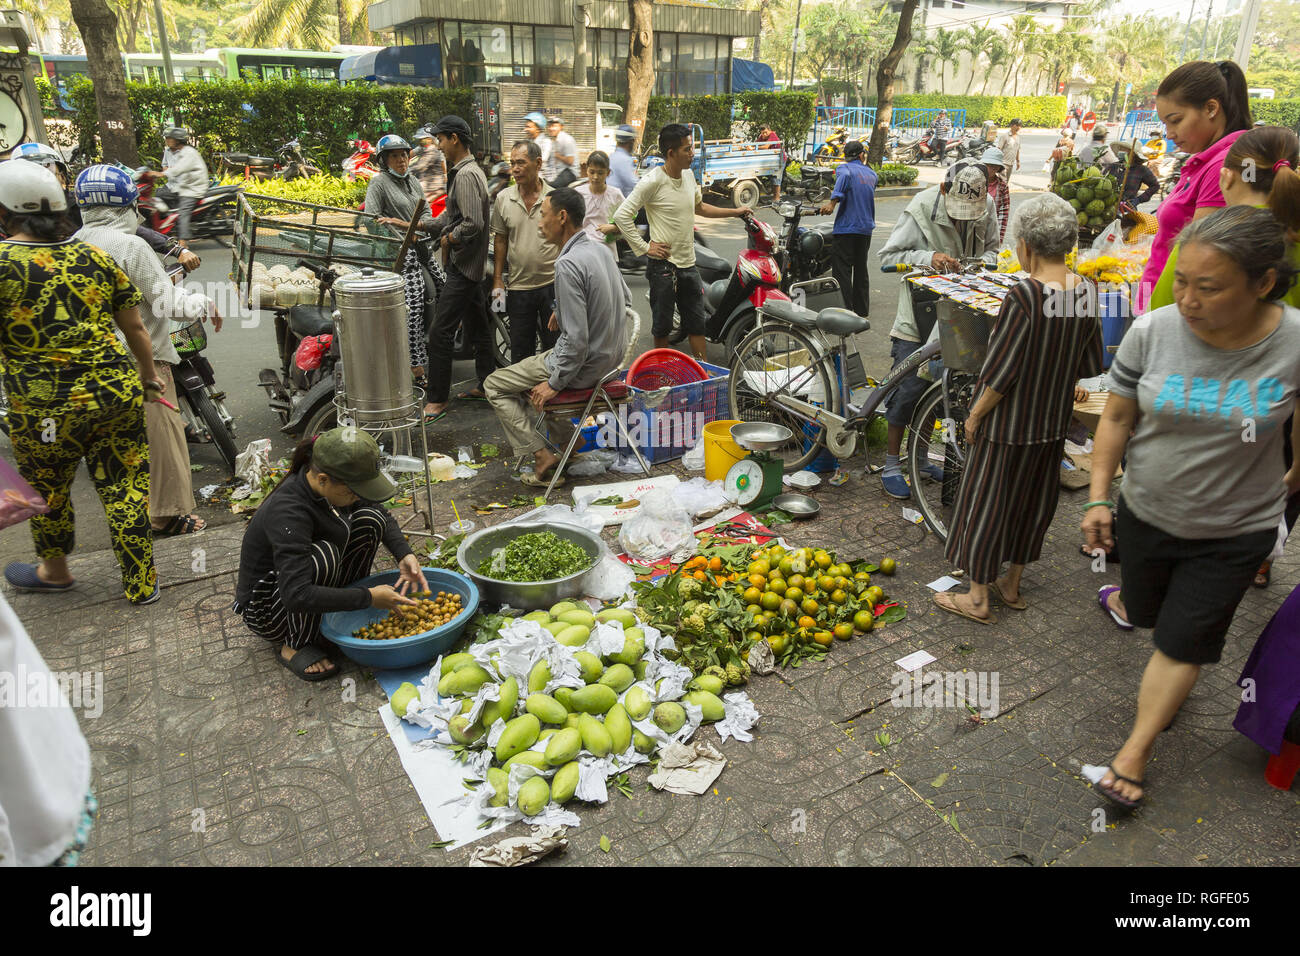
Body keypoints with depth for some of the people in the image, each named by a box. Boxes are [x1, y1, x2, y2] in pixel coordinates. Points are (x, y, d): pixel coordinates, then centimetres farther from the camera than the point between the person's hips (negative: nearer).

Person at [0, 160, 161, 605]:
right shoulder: (96, 257, 4)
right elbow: (135, 327, 9)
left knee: (45, 490, 21)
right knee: (126, 489, 11)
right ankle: (141, 585, 20)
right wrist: (148, 374, 23)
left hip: (42, 408, -3)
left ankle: (53, 571, 43)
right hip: (118, 394, 3)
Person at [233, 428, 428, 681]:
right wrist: (368, 597, -36)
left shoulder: (333, 484, -14)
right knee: (322, 555, -36)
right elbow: (296, 595, -41)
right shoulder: (287, 511, -36)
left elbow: (383, 515, 4)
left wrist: (404, 555, -13)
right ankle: (296, 646, -14)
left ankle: (344, 615, 2)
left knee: (370, 519, -9)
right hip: (264, 608, -7)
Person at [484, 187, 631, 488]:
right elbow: (626, 299, 19)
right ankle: (570, 438, 24)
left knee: (495, 385, 6)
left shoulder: (568, 264, -25)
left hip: (584, 364, -9)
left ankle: (542, 456, -1)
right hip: (610, 355, 9)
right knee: (526, 369, 31)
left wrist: (554, 384, -16)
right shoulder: (598, 249, 4)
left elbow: (576, 339, -28)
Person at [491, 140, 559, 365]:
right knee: (520, 352, 8)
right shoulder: (503, 198, 4)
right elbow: (501, 241, 9)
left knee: (554, 347, 7)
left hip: (553, 285, -2)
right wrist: (498, 281, 4)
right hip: (519, 287, 2)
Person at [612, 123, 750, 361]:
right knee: (662, 326, 5)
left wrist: (735, 212, 23)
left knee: (697, 323, 12)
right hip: (663, 265, -7)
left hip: (689, 264, 7)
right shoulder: (653, 181, -15)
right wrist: (644, 247, -17)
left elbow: (699, 207, 26)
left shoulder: (689, 175, 8)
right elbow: (622, 215, -17)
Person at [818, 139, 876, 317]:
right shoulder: (871, 173, 15)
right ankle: (862, 310, 23)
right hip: (866, 228, 6)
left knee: (842, 271, -4)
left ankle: (845, 312, -8)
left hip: (846, 228, -6)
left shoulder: (844, 167, -3)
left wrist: (833, 201, -33)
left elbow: (844, 176, -26)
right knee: (861, 269, 16)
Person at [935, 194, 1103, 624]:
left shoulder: (1024, 297, -25)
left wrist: (974, 415, -9)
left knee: (988, 502, 7)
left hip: (1008, 424, -7)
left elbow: (1000, 372, -22)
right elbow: (1091, 366, 5)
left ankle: (978, 597, 19)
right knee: (1034, 499, 19)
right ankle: (1012, 585, 36)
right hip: (1054, 423, 7)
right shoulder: (1087, 293, -3)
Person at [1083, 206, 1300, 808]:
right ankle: (1122, 597, 59)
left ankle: (1134, 751, 24)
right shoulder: (1151, 332, -18)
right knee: (1146, 613, 22)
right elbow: (1116, 418, -6)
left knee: (1184, 641, 8)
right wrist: (1098, 497, -7)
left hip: (1235, 531, -1)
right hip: (1147, 514, 1)